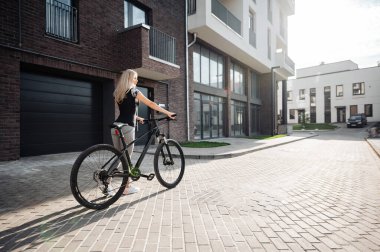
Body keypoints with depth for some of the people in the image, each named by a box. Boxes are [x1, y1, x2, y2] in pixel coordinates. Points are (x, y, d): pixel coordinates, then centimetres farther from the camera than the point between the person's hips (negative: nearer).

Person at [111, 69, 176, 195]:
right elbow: (151, 104, -3)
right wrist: (168, 113, 2)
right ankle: (127, 187, 12)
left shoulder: (118, 93, 19)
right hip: (126, 128, -7)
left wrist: (137, 118, 33)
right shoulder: (133, 91, -2)